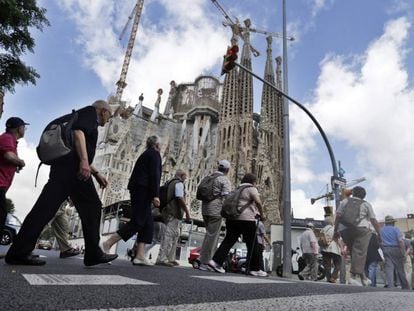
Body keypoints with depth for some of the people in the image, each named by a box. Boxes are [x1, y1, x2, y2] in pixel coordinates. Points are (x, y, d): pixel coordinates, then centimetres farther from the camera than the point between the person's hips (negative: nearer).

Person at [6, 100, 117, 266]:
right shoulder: (90, 111, 6)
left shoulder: (86, 117, 34)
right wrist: (84, 161, -26)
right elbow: (78, 131, -16)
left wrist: (96, 173, 32)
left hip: (64, 166, 10)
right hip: (71, 167, -9)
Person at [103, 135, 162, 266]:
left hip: (137, 190, 9)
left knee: (148, 223, 6)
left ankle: (140, 255, 0)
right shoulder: (154, 154, -2)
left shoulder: (145, 154, 25)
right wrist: (156, 195, -18)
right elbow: (154, 175, -14)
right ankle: (108, 244, -12)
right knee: (138, 222, -10)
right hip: (143, 191, -9)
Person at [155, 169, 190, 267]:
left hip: (167, 212, 10)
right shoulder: (179, 183, -7)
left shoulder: (170, 183, 21)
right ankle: (161, 258, -12)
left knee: (175, 235, 15)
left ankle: (170, 258, 18)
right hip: (174, 213, -10)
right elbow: (180, 198, -18)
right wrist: (187, 212, -14)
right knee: (169, 235, -10)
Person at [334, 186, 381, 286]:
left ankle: (362, 276, 13)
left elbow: (338, 216, 9)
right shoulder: (366, 204, 16)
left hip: (344, 230, 2)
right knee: (360, 253, -6)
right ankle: (355, 276, -17)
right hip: (361, 229, -2)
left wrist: (335, 231, 11)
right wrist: (379, 234, 18)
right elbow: (374, 220, 11)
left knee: (353, 252, 13)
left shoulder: (345, 201, 18)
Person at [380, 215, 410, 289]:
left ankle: (390, 286, -10)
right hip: (395, 249, -2)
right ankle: (405, 287, 18)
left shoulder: (381, 230, 9)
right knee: (400, 269, 7)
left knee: (389, 268, -1)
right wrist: (403, 252, -11)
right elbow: (401, 241, -13)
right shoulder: (395, 229, -3)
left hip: (385, 249, 2)